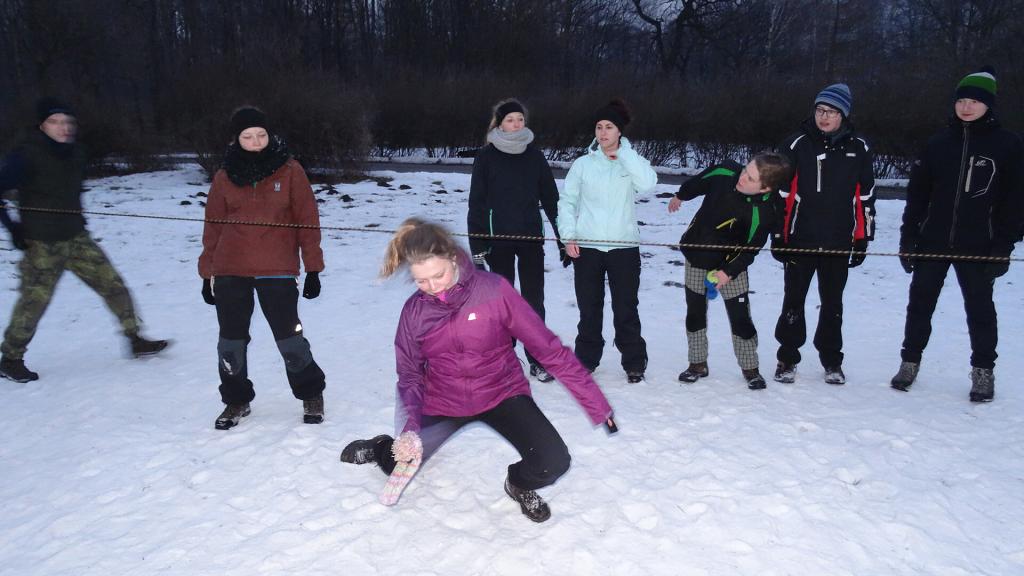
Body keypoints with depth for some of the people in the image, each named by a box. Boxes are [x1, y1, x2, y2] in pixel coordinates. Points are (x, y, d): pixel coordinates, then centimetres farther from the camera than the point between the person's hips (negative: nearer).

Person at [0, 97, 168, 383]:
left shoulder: (75, 153, 7)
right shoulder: (27, 155, -14)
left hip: (76, 238, 6)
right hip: (42, 244, -6)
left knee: (113, 285, 1)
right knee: (34, 301, 1)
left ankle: (135, 340, 10)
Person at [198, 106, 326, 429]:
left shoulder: (289, 171, 0)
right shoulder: (224, 178, 7)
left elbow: (307, 220, -1)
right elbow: (213, 227, 11)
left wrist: (313, 268, -3)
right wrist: (207, 274, 10)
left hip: (278, 272, -3)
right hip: (229, 272, 3)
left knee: (289, 338, -3)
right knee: (231, 341, 10)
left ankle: (311, 394, 20)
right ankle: (236, 401, 30)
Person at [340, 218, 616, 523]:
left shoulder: (494, 290, -20)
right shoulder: (414, 309, -10)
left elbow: (546, 346, -16)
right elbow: (410, 375, 0)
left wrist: (594, 401, -15)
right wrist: (409, 430, -18)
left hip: (501, 393, -2)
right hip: (443, 403, 3)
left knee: (552, 463, -22)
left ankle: (519, 484, 14)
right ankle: (382, 449, 50)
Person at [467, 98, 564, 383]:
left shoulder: (535, 155, 3)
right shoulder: (487, 156, -3)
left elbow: (550, 198, 6)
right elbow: (477, 203, -4)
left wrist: (563, 237, 3)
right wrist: (477, 245, -8)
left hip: (531, 237, 2)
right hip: (499, 238, -2)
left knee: (534, 299, 4)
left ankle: (537, 360, 14)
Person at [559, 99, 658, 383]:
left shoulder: (630, 162, 3)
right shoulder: (583, 164, 4)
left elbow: (648, 182, -18)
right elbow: (567, 201, 6)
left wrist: (622, 152, -13)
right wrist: (568, 236, -5)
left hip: (624, 246, -1)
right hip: (586, 246, 1)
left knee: (626, 308, 5)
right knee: (589, 308, 9)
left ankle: (634, 362, 19)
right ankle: (586, 359, 23)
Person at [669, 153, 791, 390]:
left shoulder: (763, 213, -29)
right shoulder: (727, 171, -19)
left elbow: (750, 250, -18)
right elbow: (699, 182, 3)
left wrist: (729, 272, -24)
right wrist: (680, 196, 19)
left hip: (730, 264, -4)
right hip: (696, 256, 4)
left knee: (740, 318, 0)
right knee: (695, 313, 11)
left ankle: (750, 368, 20)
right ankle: (698, 364, 26)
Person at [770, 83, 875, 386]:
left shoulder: (858, 148, 4)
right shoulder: (797, 144, -4)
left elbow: (865, 197, 9)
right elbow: (780, 193, -3)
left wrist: (862, 238, 7)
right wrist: (778, 235, -6)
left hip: (839, 242, 2)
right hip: (800, 240, -2)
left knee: (832, 303, 14)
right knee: (793, 300, 6)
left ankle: (832, 360, 27)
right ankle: (787, 358, 20)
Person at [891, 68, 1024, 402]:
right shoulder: (939, 143, 5)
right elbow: (917, 193, 5)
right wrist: (908, 238, 1)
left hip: (977, 246, -2)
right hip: (932, 242, 2)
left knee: (980, 308, 8)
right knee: (920, 303, 8)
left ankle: (983, 372, 22)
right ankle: (910, 362, 21)